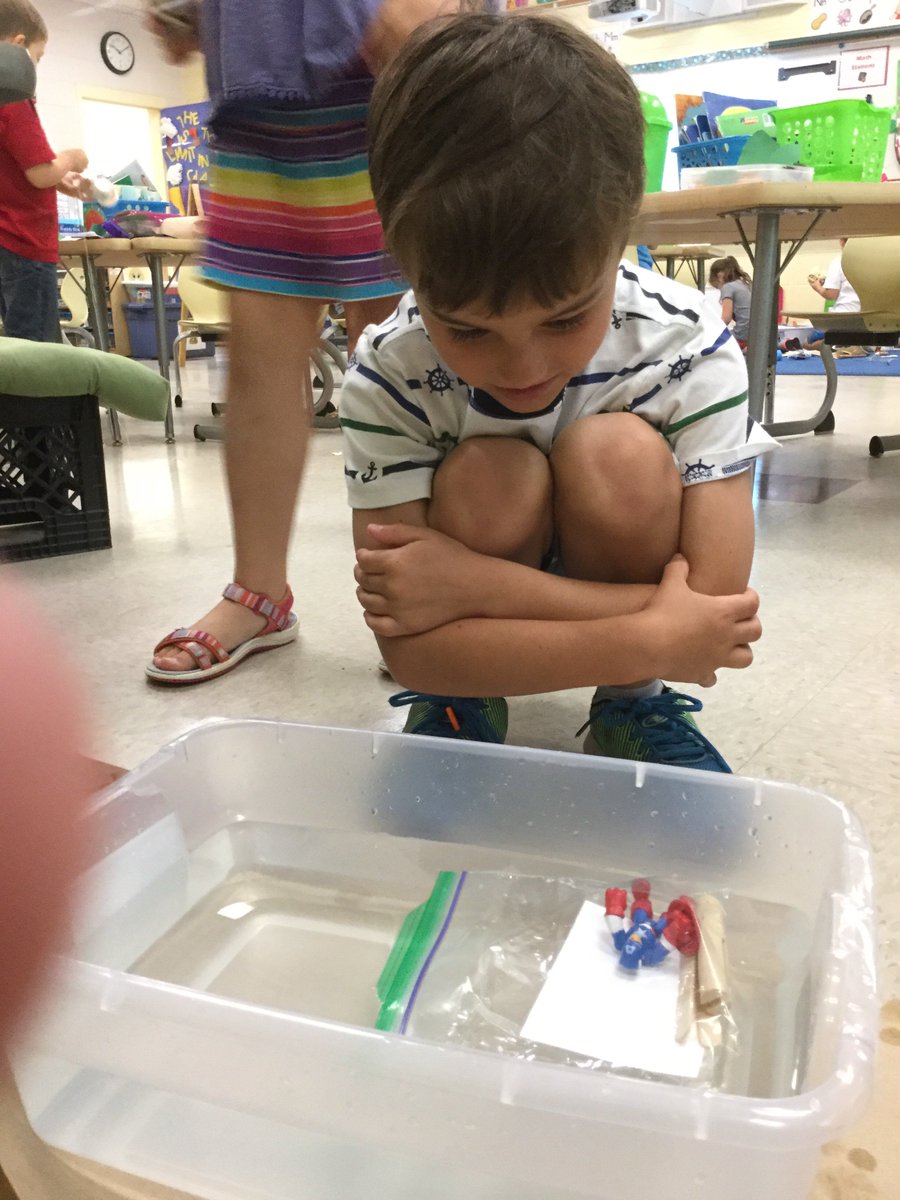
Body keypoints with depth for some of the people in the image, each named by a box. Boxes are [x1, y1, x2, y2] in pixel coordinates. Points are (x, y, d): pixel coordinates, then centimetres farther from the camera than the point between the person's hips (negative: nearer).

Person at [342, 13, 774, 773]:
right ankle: (462, 702, -3)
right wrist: (646, 642, -37)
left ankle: (634, 706, -6)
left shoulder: (688, 351, -25)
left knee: (617, 454, -31)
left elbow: (716, 605, -29)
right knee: (484, 477, -32)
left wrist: (472, 583, -36)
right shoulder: (389, 375, -25)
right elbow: (408, 645, -28)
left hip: (630, 578, 1)